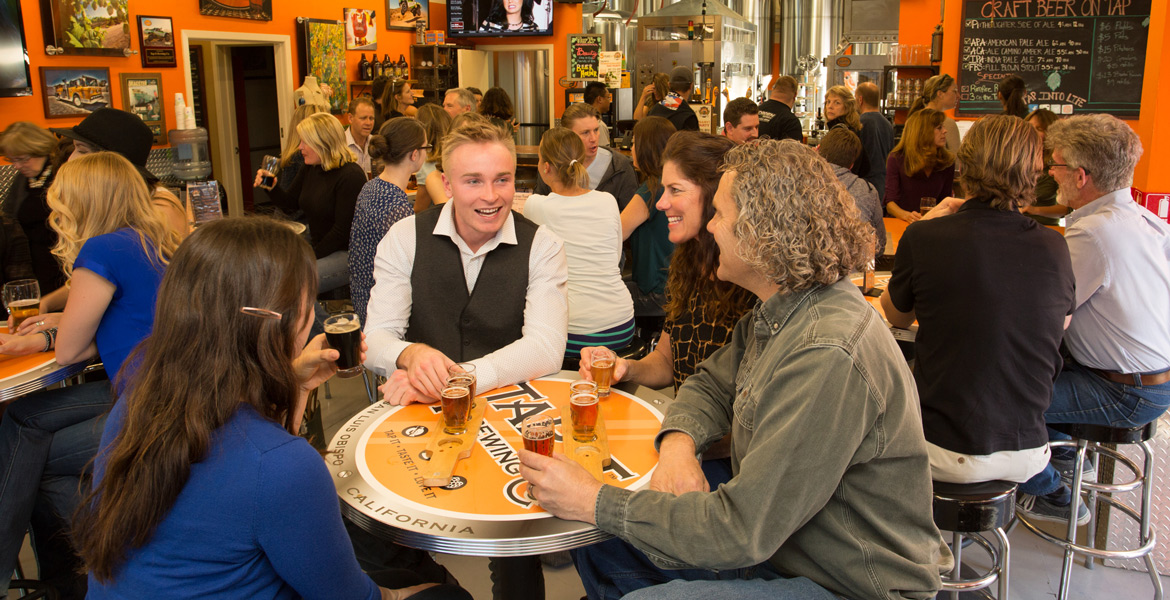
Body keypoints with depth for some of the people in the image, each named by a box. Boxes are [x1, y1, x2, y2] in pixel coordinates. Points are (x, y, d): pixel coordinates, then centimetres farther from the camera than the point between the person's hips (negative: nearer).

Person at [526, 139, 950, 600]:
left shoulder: (828, 356, -31)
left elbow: (741, 531, -30)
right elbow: (710, 386, 13)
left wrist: (593, 501, -23)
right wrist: (678, 442, -11)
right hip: (774, 547, 9)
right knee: (601, 544, 4)